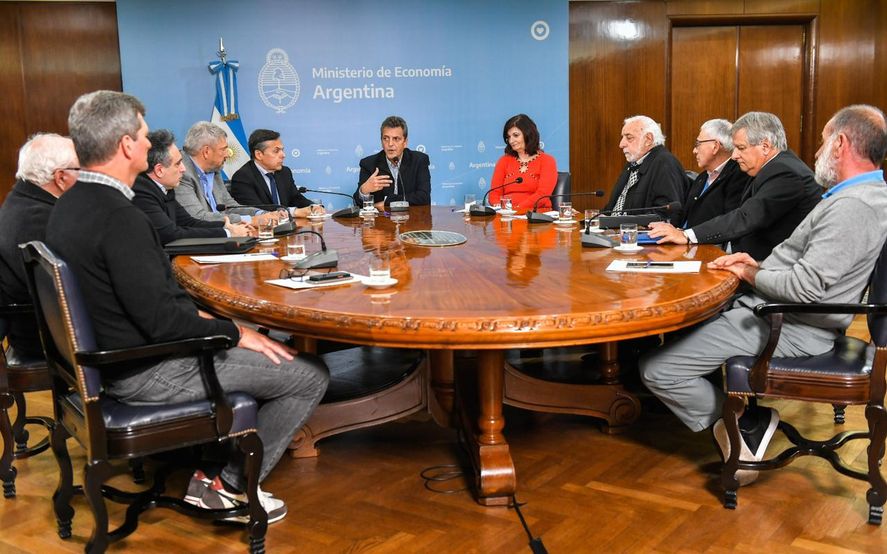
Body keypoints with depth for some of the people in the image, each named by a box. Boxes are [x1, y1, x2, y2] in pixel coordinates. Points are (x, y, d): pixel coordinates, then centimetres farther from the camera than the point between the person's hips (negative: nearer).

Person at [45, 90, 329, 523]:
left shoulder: (68, 206, 4)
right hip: (149, 373, -10)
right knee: (310, 374, -3)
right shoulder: (119, 216, -26)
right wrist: (236, 333, -13)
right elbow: (161, 319, -26)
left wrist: (195, 315, 9)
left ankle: (212, 471, 22)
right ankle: (232, 486, 9)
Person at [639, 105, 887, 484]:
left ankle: (742, 425, 0)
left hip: (787, 329, -11)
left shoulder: (852, 207, -23)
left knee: (655, 367, -16)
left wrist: (750, 274, -10)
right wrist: (760, 266, 7)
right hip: (777, 311, 11)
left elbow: (804, 287, -28)